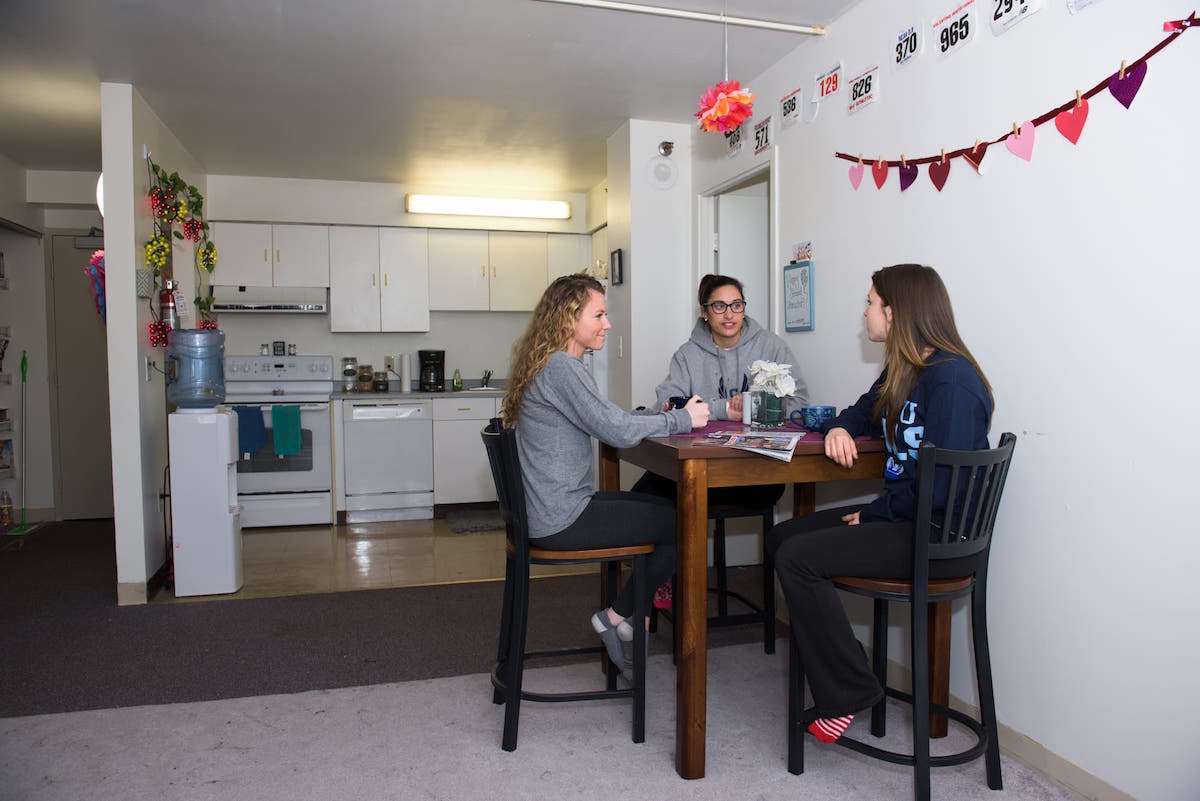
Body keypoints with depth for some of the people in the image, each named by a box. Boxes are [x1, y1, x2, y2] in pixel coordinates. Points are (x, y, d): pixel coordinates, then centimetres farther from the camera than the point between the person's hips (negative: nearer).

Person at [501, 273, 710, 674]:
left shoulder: (553, 363, 13)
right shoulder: (560, 367, -19)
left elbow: (607, 418, 16)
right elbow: (617, 431, -21)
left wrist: (659, 415, 4)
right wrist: (682, 420, -9)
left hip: (553, 509, 10)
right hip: (562, 520, -10)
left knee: (665, 504, 17)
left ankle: (629, 613, 19)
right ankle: (618, 615, 10)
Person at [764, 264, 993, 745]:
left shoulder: (952, 381, -20)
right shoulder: (901, 372, 10)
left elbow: (939, 488, -24)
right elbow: (862, 413, 26)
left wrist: (872, 515, -13)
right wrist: (839, 428, 2)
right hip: (901, 517, 10)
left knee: (798, 558, -20)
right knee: (783, 537, 8)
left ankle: (846, 694, -4)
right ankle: (821, 668, 14)